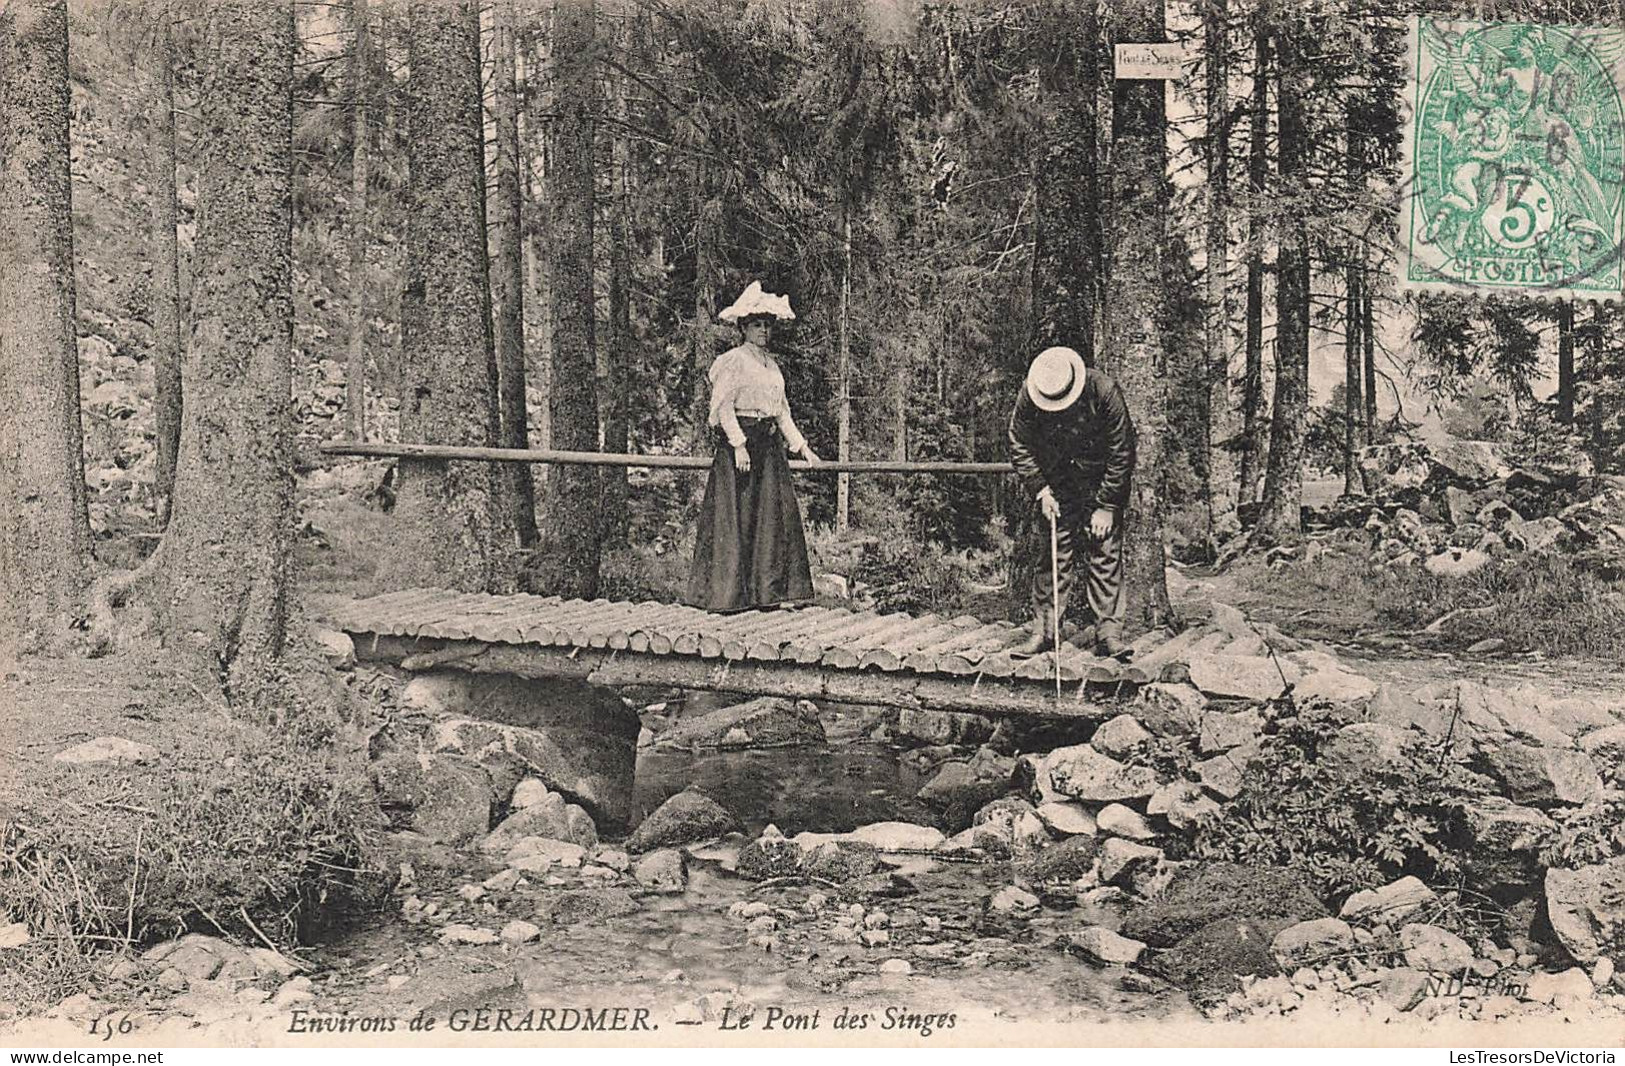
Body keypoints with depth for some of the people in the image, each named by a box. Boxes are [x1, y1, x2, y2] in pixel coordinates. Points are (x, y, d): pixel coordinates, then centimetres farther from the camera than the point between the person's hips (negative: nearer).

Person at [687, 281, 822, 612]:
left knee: (776, 514, 3)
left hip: (769, 445, 8)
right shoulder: (734, 361, -5)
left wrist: (801, 446, 19)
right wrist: (739, 444, -21)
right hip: (739, 441, -8)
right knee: (736, 517, -8)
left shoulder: (771, 364, 19)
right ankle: (727, 593, -5)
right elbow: (723, 405, -12)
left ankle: (769, 590, 6)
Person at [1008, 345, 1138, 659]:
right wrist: (1041, 489, -15)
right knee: (1054, 554, -3)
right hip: (1057, 483, 2)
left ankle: (1108, 632, -4)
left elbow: (1122, 452, -18)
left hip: (1102, 482, -2)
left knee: (1105, 553, -7)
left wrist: (1106, 506, -16)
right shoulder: (1028, 397, -19)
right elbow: (1019, 447, -5)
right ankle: (1043, 631, 2)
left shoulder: (1104, 392, -26)